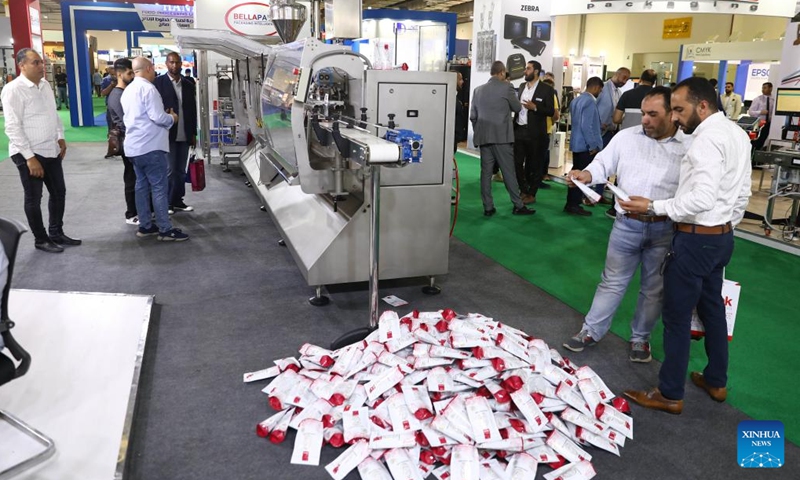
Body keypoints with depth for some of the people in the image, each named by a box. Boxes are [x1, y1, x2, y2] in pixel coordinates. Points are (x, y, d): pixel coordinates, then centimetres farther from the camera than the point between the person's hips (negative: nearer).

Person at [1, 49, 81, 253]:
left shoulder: (45, 85, 7)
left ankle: (56, 233, 32)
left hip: (51, 150, 8)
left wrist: (60, 137, 10)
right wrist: (30, 157, -21)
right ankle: (41, 239, 20)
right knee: (33, 199, 6)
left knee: (59, 192, 16)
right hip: (29, 154, -8)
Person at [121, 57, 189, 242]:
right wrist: (172, 118, -1)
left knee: (142, 186, 12)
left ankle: (145, 226, 17)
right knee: (159, 187, -7)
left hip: (134, 145, 9)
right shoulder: (148, 88, -14)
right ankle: (165, 229, -5)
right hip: (150, 145, -9)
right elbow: (158, 117, -21)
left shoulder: (128, 90, 15)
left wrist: (166, 117, 21)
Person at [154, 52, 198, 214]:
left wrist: (193, 133, 10)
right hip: (166, 134, -5)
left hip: (184, 135, 5)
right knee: (170, 170, -4)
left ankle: (177, 201, 18)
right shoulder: (158, 83, -3)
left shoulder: (189, 85, 11)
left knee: (181, 170, 9)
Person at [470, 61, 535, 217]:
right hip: (502, 136, -4)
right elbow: (518, 108, 5)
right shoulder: (506, 87, -5)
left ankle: (488, 207, 5)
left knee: (486, 172, 4)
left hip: (483, 137, 4)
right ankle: (518, 206, 7)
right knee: (509, 172, 1)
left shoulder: (478, 90, 9)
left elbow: (473, 116, 10)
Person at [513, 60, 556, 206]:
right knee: (516, 163, 7)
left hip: (535, 133, -5)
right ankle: (523, 191, 23)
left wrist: (535, 107, -21)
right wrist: (513, 126, 0)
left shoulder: (546, 89, -5)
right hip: (519, 130, 5)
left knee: (535, 165, 5)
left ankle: (531, 194, 17)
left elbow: (551, 111, -9)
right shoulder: (522, 87, 13)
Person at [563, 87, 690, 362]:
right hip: (627, 225, 1)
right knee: (612, 282, 13)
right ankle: (591, 331, 26)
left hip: (665, 230, -1)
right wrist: (588, 174, -20)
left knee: (654, 288, 14)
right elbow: (604, 163, 2)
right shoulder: (626, 137, 2)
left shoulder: (689, 147, -4)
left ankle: (640, 338, 32)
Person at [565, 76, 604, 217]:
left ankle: (570, 204, 19)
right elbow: (586, 126, -23)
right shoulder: (590, 102, -17)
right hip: (586, 145, -9)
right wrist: (593, 146, -16)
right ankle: (574, 205, 4)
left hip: (577, 143, 9)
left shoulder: (576, 100, 11)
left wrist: (598, 123, 28)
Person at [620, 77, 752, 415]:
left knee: (677, 316, 1)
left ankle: (670, 395, 13)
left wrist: (653, 207, -23)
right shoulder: (737, 134, 10)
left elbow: (702, 199, -29)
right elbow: (742, 194, 15)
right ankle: (716, 381, 36)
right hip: (722, 236, 10)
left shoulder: (707, 139, -21)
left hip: (696, 238, -10)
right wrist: (727, 226, 23)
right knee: (712, 307, 21)